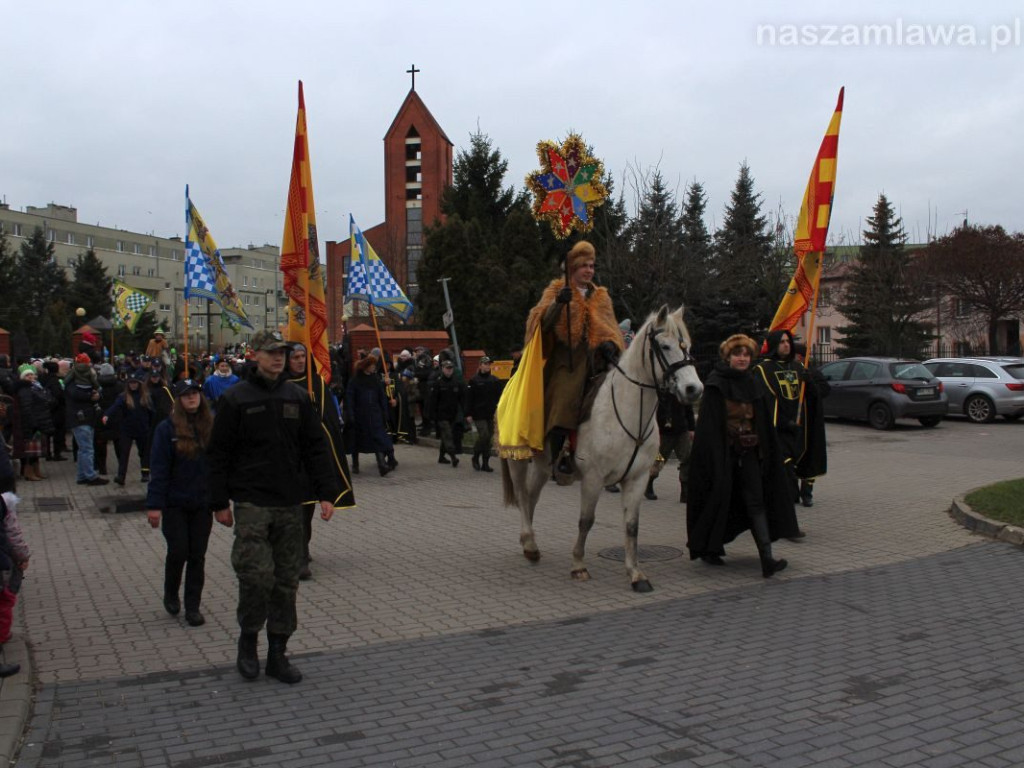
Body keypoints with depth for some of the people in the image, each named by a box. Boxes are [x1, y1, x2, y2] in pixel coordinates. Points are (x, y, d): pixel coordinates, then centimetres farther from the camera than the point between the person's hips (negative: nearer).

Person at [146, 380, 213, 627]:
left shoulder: (211, 426, 0)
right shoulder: (167, 429, -7)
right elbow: (158, 469, -8)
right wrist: (154, 505, -12)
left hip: (202, 503, 2)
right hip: (175, 503, -2)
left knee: (197, 555, 6)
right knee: (178, 551, 0)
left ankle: (193, 607, 17)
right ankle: (170, 595, 28)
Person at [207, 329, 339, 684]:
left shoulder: (298, 398, 9)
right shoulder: (236, 398, -1)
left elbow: (316, 448, 10)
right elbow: (218, 453, 0)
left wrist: (326, 493, 2)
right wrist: (219, 502, -4)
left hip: (290, 504, 4)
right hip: (251, 502, -4)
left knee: (287, 581, 6)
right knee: (256, 574, -11)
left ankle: (278, 653, 17)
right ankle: (248, 641, 13)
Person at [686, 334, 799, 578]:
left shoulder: (752, 385, 11)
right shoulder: (716, 384, -7)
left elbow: (763, 422, 14)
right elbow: (709, 423, -12)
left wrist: (763, 451, 9)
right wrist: (713, 454, -18)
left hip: (748, 451, 5)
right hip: (723, 450, -5)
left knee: (756, 502, -2)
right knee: (721, 496, 3)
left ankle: (767, 558, -7)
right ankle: (710, 549, 22)